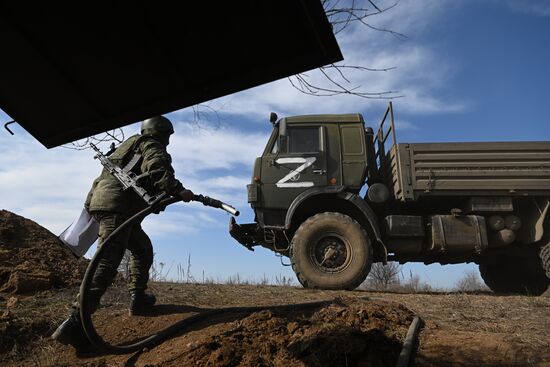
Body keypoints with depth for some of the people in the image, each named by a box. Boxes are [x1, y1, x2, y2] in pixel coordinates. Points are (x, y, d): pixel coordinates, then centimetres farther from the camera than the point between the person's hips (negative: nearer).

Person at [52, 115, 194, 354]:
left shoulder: (133, 144, 30)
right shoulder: (152, 145, 2)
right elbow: (157, 169, -20)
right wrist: (178, 190, -26)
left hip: (104, 201, 10)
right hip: (116, 205, -10)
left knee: (142, 249, 20)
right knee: (108, 262, -17)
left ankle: (138, 299, 20)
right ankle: (74, 324, -22)